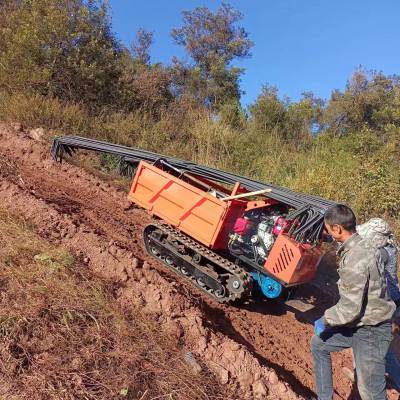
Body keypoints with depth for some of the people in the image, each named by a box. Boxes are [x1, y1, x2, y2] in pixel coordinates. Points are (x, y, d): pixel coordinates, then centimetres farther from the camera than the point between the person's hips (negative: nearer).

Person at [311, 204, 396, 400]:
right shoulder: (361, 245, 0)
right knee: (318, 343, 20)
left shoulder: (354, 259, -29)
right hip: (359, 323, 10)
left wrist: (325, 320, -13)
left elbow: (351, 307, -27)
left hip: (370, 330, -10)